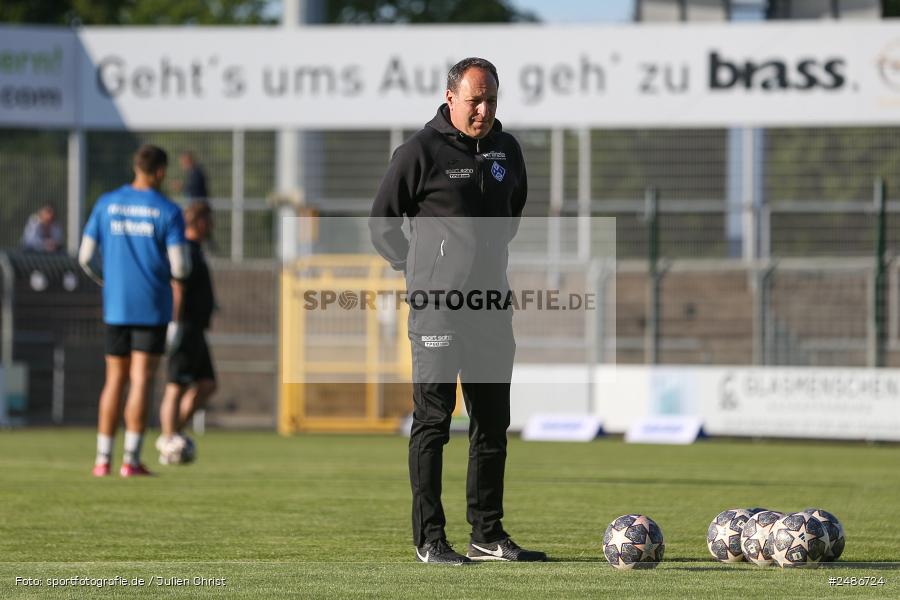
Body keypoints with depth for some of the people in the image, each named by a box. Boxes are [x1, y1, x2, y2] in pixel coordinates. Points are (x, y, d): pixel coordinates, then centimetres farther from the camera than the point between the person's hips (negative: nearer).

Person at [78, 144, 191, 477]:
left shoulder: (106, 204, 5)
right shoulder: (168, 212, -6)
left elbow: (86, 258, 4)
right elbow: (180, 268, -10)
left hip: (115, 308, 3)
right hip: (153, 308, -3)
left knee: (115, 381, 10)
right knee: (141, 381, -3)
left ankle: (102, 459, 6)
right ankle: (131, 459, -7)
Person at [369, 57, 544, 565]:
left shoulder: (506, 149, 11)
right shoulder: (422, 151, -8)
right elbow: (382, 222, -1)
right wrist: (421, 272, 0)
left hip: (492, 306, 6)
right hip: (438, 309, -6)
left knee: (493, 423, 9)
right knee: (433, 420, -4)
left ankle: (488, 535, 15)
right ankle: (430, 538, -2)